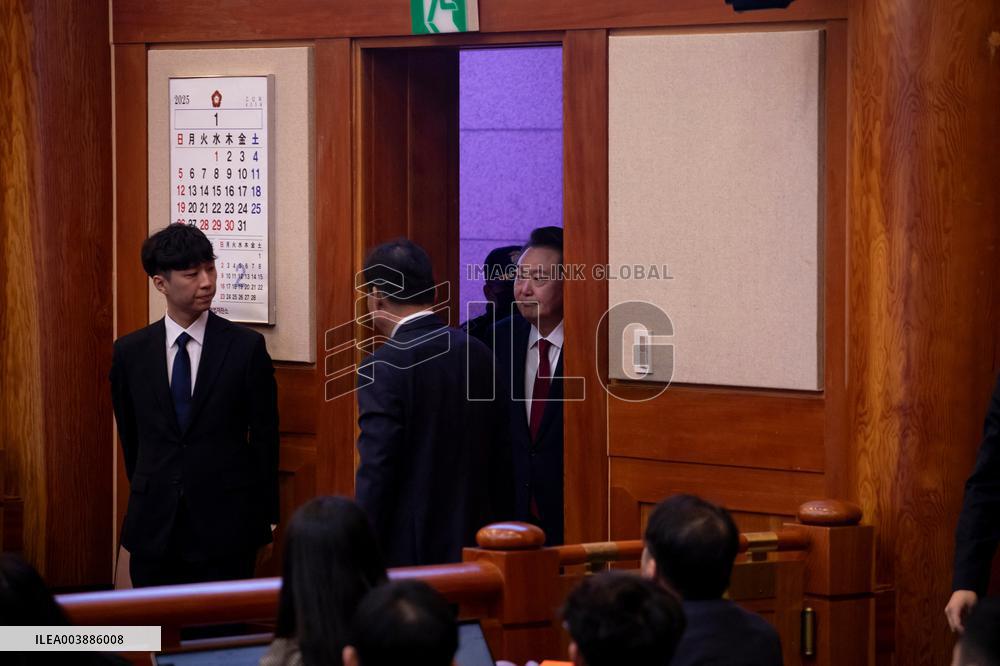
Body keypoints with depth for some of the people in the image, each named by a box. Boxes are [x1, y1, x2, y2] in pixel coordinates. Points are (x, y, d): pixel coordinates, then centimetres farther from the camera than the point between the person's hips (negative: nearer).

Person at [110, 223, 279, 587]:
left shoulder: (247, 347, -3)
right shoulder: (130, 352, 3)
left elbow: (264, 437, 2)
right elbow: (130, 436, 14)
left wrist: (265, 519, 4)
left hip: (225, 528, -2)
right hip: (154, 527, 2)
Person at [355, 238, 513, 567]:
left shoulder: (383, 369, -14)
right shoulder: (479, 354, 6)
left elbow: (375, 472, -17)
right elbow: (500, 459, 11)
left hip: (407, 553, -6)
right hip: (472, 548, 6)